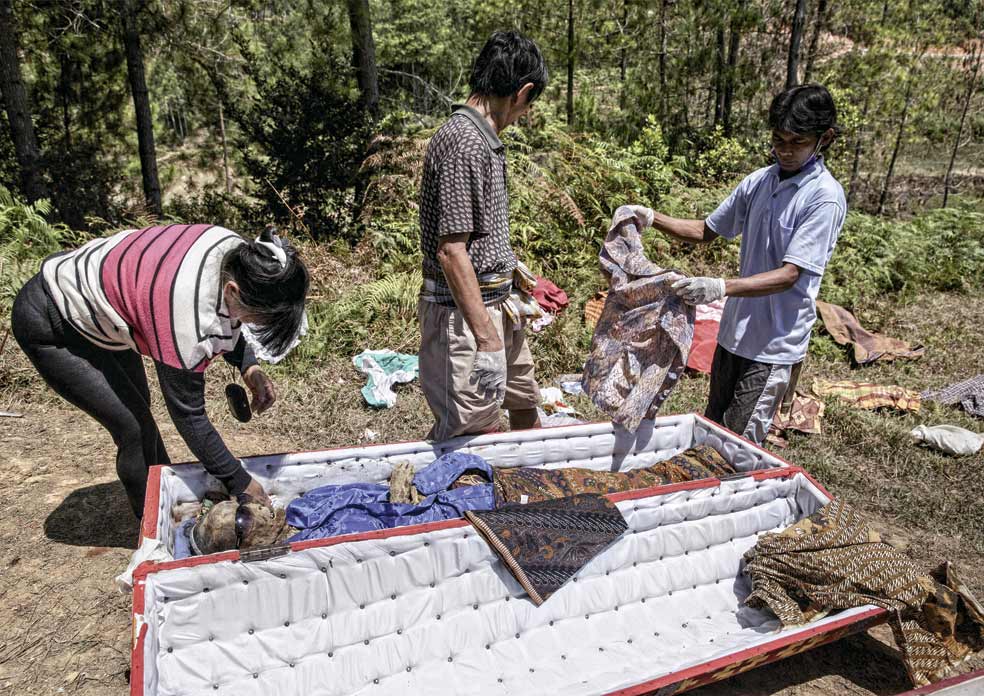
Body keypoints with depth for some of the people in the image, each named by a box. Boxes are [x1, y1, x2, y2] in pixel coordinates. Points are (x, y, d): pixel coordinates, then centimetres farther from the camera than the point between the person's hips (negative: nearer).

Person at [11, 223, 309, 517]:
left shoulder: (237, 251, -20)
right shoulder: (186, 314, -41)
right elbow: (187, 414, -28)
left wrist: (249, 367, -11)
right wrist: (239, 482, -19)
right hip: (49, 324, -8)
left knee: (139, 409, 17)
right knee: (136, 429, -7)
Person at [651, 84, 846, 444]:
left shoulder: (825, 198, -15)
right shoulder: (759, 181, 5)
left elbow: (789, 275, -22)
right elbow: (706, 231, 14)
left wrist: (722, 287, -37)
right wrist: (653, 219, -1)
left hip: (775, 345, -7)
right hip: (734, 332, 7)